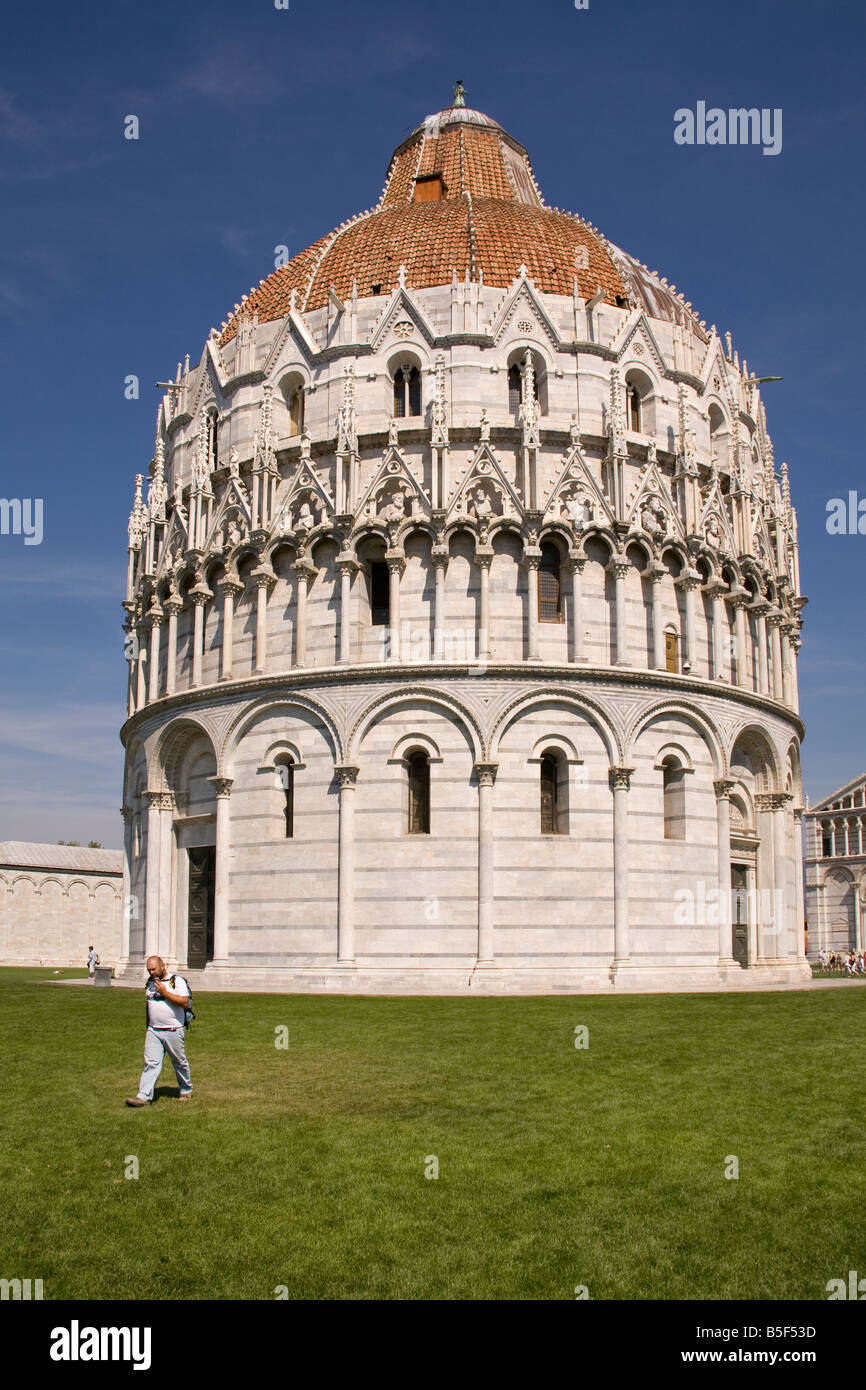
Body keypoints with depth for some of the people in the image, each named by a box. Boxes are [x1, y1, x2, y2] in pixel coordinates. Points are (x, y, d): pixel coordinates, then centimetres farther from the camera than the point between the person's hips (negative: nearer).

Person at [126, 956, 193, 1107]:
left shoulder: (177, 981, -7)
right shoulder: (150, 982, 12)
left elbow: (184, 1002, -17)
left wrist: (164, 992, -20)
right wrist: (148, 1026, 21)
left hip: (173, 1031, -4)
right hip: (153, 1031, 4)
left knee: (180, 1063, 9)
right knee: (151, 1063, -5)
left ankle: (186, 1090, 27)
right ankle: (144, 1096, -8)